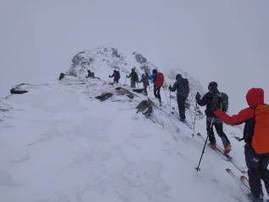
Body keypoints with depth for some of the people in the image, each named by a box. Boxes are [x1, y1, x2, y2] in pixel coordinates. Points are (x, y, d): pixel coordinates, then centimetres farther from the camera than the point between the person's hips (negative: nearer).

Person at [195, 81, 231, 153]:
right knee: (220, 132, 15)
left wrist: (197, 98, 6)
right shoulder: (223, 96, 1)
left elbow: (201, 103, -11)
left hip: (211, 117, -5)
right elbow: (225, 107, 10)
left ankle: (212, 143, 18)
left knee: (209, 130, 18)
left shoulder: (209, 95, -15)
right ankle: (227, 144, 0)